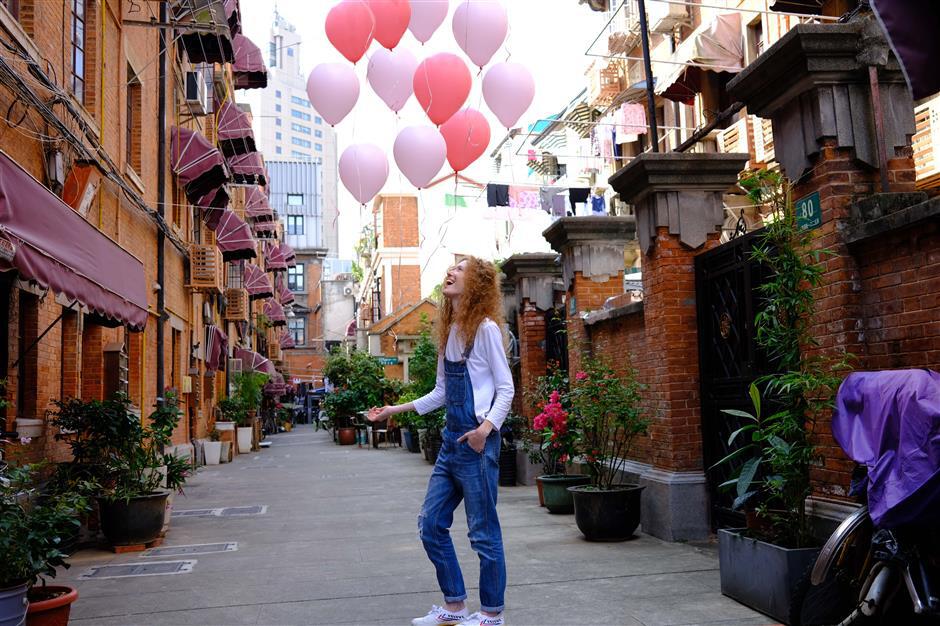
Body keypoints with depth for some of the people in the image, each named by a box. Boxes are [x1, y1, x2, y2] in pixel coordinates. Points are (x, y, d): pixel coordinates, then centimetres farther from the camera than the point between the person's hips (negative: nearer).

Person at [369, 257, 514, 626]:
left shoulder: (485, 328, -9)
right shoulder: (449, 331, 13)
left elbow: (505, 388, -10)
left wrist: (487, 425, -25)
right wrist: (397, 410, 19)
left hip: (476, 443, -8)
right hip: (451, 441, 9)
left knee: (483, 532, 1)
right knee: (431, 523, 12)